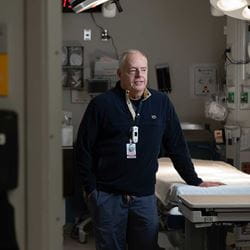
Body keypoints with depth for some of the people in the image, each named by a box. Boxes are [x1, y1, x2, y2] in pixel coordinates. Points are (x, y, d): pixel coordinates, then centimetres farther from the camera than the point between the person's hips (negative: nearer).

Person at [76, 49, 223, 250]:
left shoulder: (161, 102, 6)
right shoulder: (102, 104, -4)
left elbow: (177, 146, 12)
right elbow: (84, 149, -1)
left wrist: (194, 181, 12)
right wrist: (91, 189, -4)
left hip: (145, 196, 3)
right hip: (108, 196, -2)